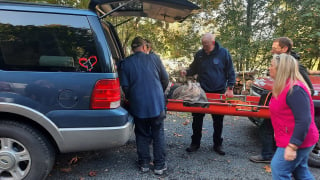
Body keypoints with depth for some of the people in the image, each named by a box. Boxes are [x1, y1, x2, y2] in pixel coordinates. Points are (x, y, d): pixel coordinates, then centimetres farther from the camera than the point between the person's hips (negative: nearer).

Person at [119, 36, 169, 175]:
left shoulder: (126, 63, -1)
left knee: (142, 135, 16)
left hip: (138, 105, 0)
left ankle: (144, 163, 23)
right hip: (157, 103, 0)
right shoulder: (154, 59, 1)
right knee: (158, 134, 11)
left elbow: (125, 86, -3)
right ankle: (159, 165, 17)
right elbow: (165, 79, 7)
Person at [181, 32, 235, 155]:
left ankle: (217, 144, 25)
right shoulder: (199, 54, 1)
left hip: (219, 92, -1)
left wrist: (230, 88, -7)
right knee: (197, 119, 5)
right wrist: (186, 72, -10)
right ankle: (195, 143, 21)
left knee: (218, 121, 9)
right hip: (202, 91, 2)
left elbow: (230, 72, -1)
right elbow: (194, 69, 12)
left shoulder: (224, 53, -5)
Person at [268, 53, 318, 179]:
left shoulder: (295, 90, -25)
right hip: (298, 141, 10)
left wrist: (292, 146, -28)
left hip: (295, 142, -10)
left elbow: (304, 121, -29)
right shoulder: (285, 87, 8)